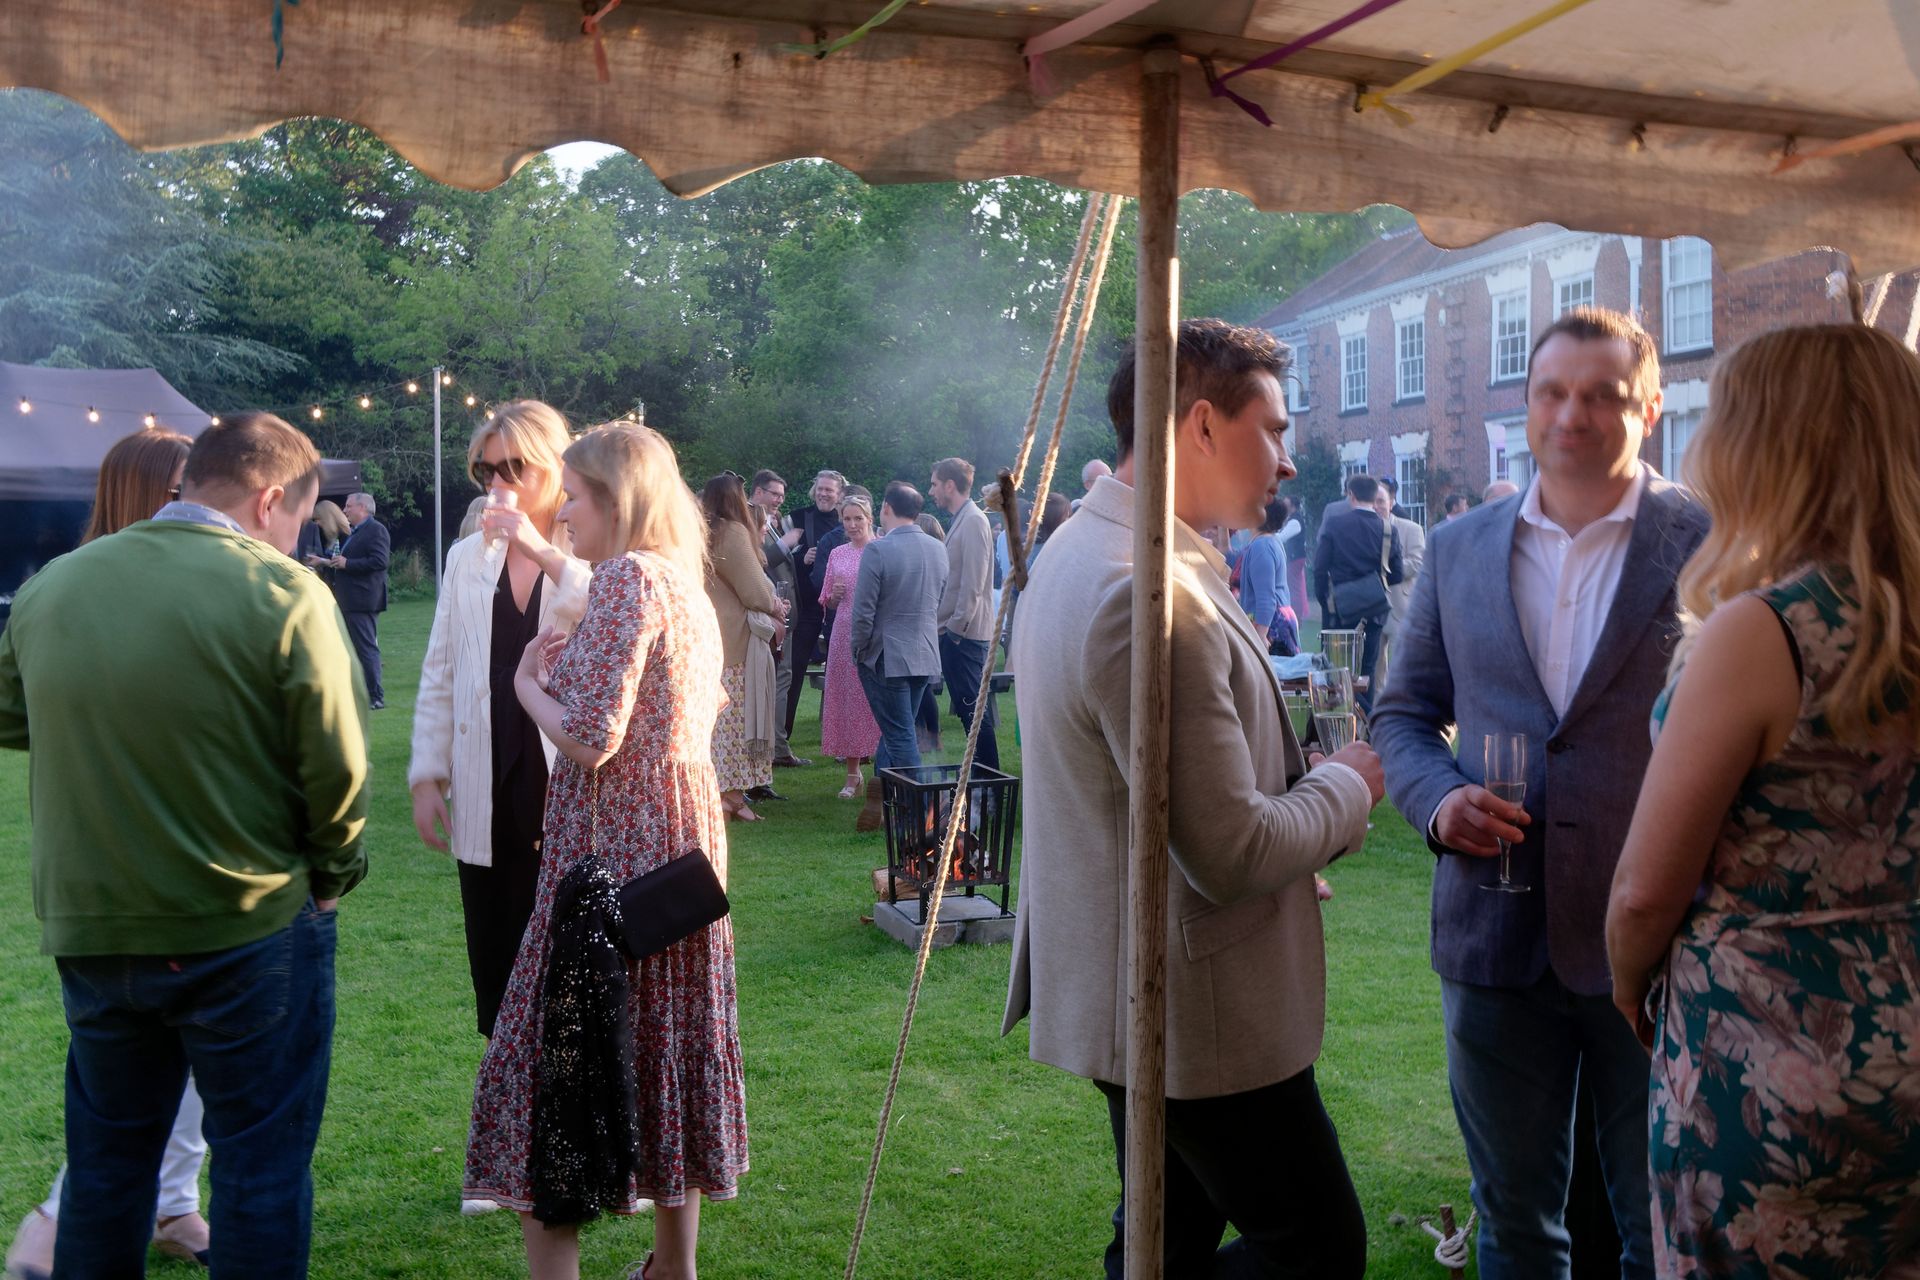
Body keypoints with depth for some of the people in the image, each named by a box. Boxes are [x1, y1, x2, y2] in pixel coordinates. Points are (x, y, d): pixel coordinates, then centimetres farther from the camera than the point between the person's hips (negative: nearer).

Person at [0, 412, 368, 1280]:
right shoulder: (283, 593, -16)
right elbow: (338, 766, -14)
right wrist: (332, 874, 1)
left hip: (90, 931, 5)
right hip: (248, 932, -5)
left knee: (106, 1160, 21)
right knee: (261, 1165, 8)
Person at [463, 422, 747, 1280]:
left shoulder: (627, 579, -15)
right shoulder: (684, 582, 14)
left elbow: (591, 737, -21)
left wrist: (528, 683, -4)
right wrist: (559, 672, 12)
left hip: (614, 850, -9)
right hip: (681, 834, 10)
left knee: (558, 1052, -1)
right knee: (666, 1043, 17)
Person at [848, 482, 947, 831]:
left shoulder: (878, 550, -17)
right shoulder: (939, 549, 3)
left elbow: (863, 611, -17)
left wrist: (858, 649, -2)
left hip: (886, 657, -6)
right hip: (926, 655, 6)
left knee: (901, 735, 1)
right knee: (896, 729, 17)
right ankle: (879, 799, 25)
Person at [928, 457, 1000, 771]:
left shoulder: (973, 521, -14)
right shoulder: (960, 520, 16)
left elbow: (972, 584, -20)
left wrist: (956, 629, -18)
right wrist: (947, 628, 17)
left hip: (965, 634, -10)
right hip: (955, 633, 10)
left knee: (973, 709, -5)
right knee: (968, 709, 13)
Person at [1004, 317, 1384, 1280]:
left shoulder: (1077, 552, 9)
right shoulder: (1154, 596, -26)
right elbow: (1231, 853, -25)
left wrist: (1308, 784, 10)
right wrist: (1345, 787, -7)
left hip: (1126, 991, 10)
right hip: (1199, 1014, -10)